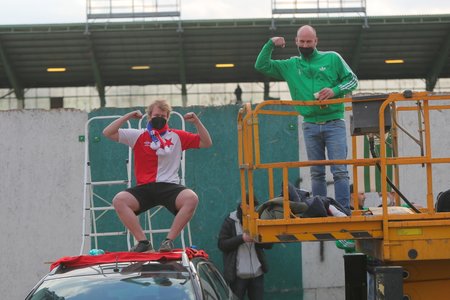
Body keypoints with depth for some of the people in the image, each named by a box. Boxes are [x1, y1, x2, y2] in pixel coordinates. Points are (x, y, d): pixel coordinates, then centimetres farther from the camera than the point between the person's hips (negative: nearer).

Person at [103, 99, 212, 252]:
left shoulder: (177, 136, 12)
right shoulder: (138, 136, 10)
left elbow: (206, 143, 16)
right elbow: (108, 132, 7)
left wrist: (196, 122, 5)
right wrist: (128, 116, 0)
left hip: (170, 187, 0)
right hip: (144, 188, 0)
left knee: (191, 198, -32)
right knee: (119, 200, -27)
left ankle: (169, 240, -21)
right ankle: (143, 242, -22)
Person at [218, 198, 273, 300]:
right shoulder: (230, 222, -1)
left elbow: (269, 244, 6)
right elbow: (221, 244, -7)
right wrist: (242, 238, -19)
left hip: (257, 273, 3)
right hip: (237, 275, -3)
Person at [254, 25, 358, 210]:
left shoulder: (332, 59, 6)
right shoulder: (290, 66, 12)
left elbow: (352, 80, 6)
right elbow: (261, 66, 12)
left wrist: (334, 91, -11)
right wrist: (271, 44, 2)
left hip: (334, 123, -3)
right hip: (310, 125, 3)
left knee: (340, 171, -9)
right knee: (316, 173, 7)